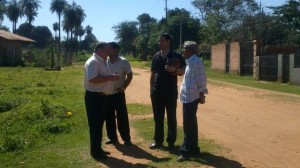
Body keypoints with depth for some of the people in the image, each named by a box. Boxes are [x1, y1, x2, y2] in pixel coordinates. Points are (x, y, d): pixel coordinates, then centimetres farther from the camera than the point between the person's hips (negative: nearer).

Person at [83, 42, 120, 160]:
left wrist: (111, 78, 10)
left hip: (102, 96, 10)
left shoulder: (102, 62, 17)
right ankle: (95, 152, 7)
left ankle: (98, 149, 27)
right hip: (94, 97, -10)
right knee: (95, 125, -2)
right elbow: (93, 79, -28)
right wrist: (109, 78, -22)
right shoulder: (93, 62, -16)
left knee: (99, 124, 16)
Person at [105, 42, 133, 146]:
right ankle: (112, 138, 22)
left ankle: (126, 138, 10)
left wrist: (123, 87, -12)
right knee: (109, 117, 10)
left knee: (122, 117, 0)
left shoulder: (123, 62, -4)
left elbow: (129, 75, -2)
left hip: (118, 93, -4)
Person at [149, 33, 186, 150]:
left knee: (171, 117, 5)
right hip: (157, 92, 4)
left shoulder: (176, 56, -3)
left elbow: (184, 71, -5)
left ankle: (171, 142, 14)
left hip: (171, 91, -4)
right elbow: (153, 74, 13)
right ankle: (158, 141, 20)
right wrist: (151, 89, 9)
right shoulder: (156, 56, 10)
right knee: (158, 117, 10)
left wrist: (175, 69, -24)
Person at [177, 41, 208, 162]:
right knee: (191, 124, 15)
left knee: (188, 125, -6)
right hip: (188, 97, 10)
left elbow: (201, 79, -17)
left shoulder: (196, 62, -14)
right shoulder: (190, 62, 15)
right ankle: (193, 149, 25)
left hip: (191, 97, -10)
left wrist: (202, 95, -17)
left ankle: (186, 151, 1)